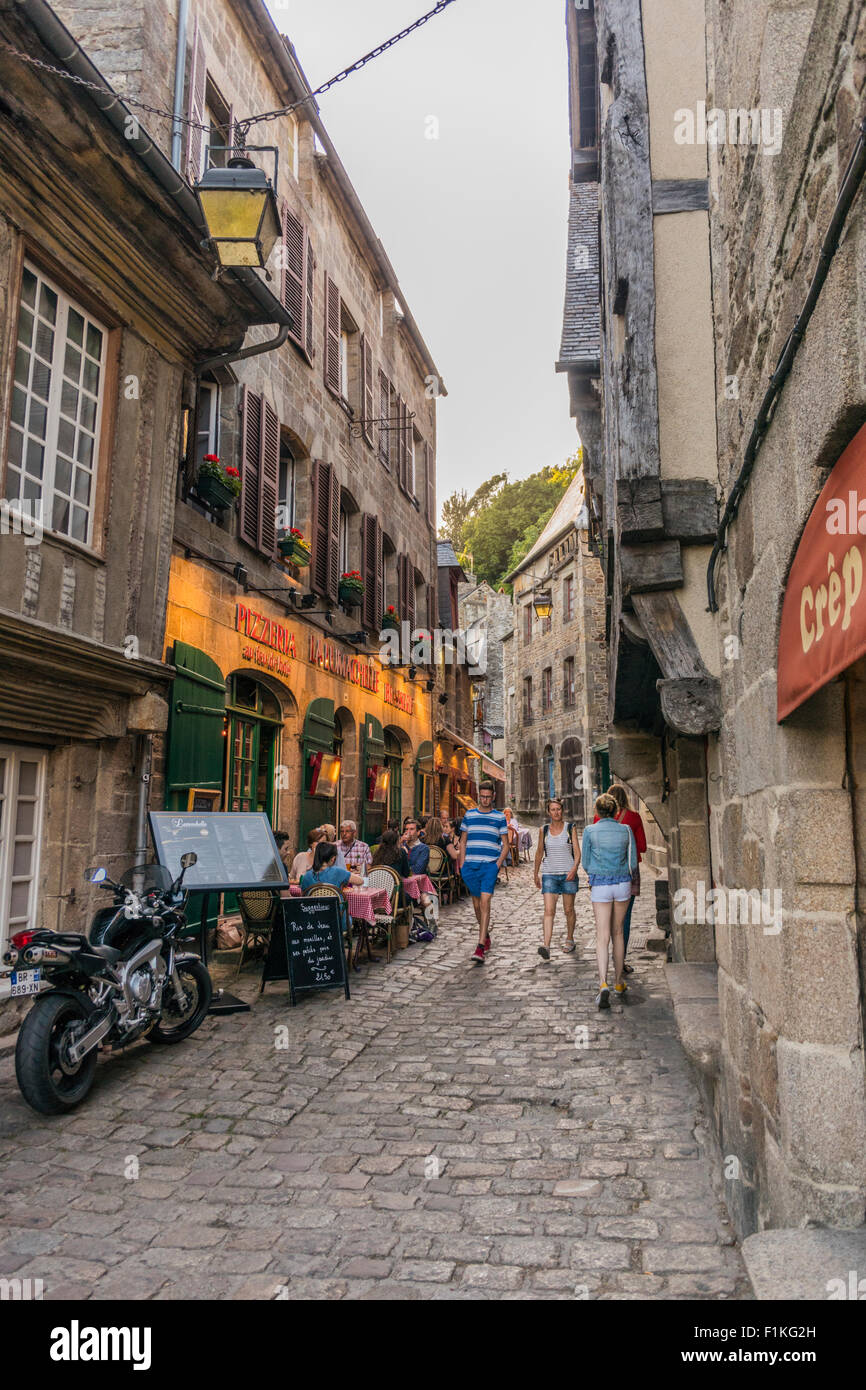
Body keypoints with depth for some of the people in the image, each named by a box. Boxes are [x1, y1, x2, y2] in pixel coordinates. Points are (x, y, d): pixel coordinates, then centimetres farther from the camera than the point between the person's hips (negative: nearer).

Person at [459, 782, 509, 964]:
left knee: (485, 903, -14)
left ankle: (481, 946, -16)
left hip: (490, 865, -3)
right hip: (471, 865, 3)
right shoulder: (469, 815, 10)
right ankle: (486, 936, 33)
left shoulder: (500, 817, 5)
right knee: (476, 904, 11)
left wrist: (498, 864, -6)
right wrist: (462, 864, 6)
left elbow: (505, 845, 7)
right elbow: (463, 841, 15)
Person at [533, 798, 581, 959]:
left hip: (568, 874, 0)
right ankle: (546, 946, -20)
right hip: (549, 874, 1)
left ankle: (570, 939, 30)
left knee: (569, 910, 10)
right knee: (549, 910, -12)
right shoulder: (544, 830, 5)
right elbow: (539, 853, 16)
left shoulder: (571, 828, 0)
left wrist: (574, 869, -21)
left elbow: (577, 852, -4)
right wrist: (536, 874, 20)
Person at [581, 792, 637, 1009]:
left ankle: (603, 984, -19)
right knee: (618, 933, 16)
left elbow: (586, 863, 1)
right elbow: (633, 863, 3)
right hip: (623, 884, 2)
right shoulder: (626, 830, 0)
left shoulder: (590, 831, -5)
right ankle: (619, 983, 24)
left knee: (602, 937, -3)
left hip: (600, 885, -2)